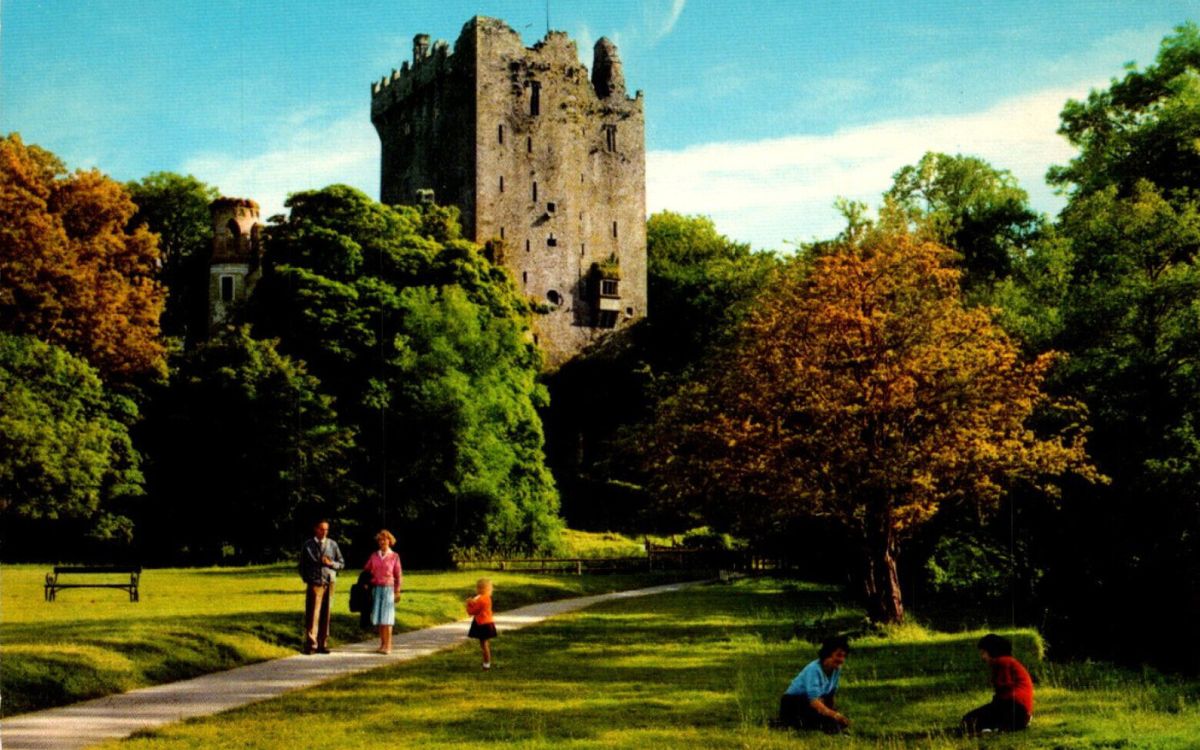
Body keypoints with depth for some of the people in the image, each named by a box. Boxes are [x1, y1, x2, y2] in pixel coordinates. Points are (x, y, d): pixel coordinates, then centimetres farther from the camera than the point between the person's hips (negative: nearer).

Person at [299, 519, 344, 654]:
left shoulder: (332, 544, 10)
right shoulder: (308, 545, 6)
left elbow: (341, 564, 12)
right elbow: (302, 565, 12)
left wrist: (330, 563, -7)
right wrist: (306, 579, 2)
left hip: (329, 583, 2)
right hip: (314, 584, -2)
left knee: (325, 615, 3)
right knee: (312, 615, -8)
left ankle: (322, 644, 8)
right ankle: (310, 644, -7)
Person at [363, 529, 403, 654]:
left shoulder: (394, 556, 3)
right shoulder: (374, 556, 11)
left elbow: (398, 576, 3)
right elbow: (366, 570, 13)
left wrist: (397, 591, -2)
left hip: (388, 589, -3)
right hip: (376, 588, 3)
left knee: (386, 618, -7)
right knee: (378, 618, 2)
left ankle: (388, 646, -7)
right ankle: (382, 644, 9)